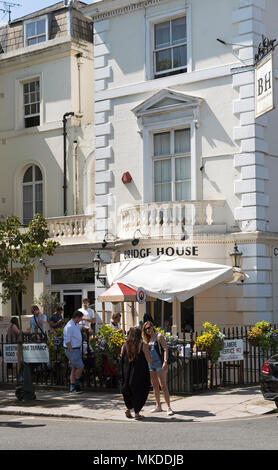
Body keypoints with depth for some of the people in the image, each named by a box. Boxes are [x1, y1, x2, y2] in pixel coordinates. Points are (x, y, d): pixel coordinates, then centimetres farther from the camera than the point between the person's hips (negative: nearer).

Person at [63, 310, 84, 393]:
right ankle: (76, 383, 8)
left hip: (77, 349, 10)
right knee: (80, 367, -7)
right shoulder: (69, 326, -19)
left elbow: (81, 327, 37)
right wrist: (72, 352, -21)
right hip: (72, 350, -10)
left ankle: (72, 388, 11)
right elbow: (67, 341, -21)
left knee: (74, 368, 9)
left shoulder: (76, 325, 12)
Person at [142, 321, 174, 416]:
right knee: (154, 386, 10)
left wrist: (165, 362, -21)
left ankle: (168, 407, -11)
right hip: (151, 365, 7)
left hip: (159, 364, -7)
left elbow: (165, 349, -11)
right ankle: (158, 406, 18)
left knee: (163, 385, -11)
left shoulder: (159, 336, -6)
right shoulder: (147, 339, 14)